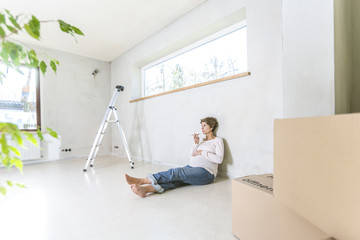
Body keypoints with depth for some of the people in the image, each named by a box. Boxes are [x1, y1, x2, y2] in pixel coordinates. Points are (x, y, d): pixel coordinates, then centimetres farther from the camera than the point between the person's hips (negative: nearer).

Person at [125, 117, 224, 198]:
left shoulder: (218, 140, 6)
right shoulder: (202, 140, 25)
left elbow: (219, 159, -9)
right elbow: (191, 156, 20)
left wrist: (202, 152, -9)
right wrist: (196, 144, 5)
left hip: (206, 172, -6)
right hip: (191, 167, 6)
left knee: (176, 172, -28)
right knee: (176, 179, -25)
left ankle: (140, 181, -36)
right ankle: (145, 189, -47)